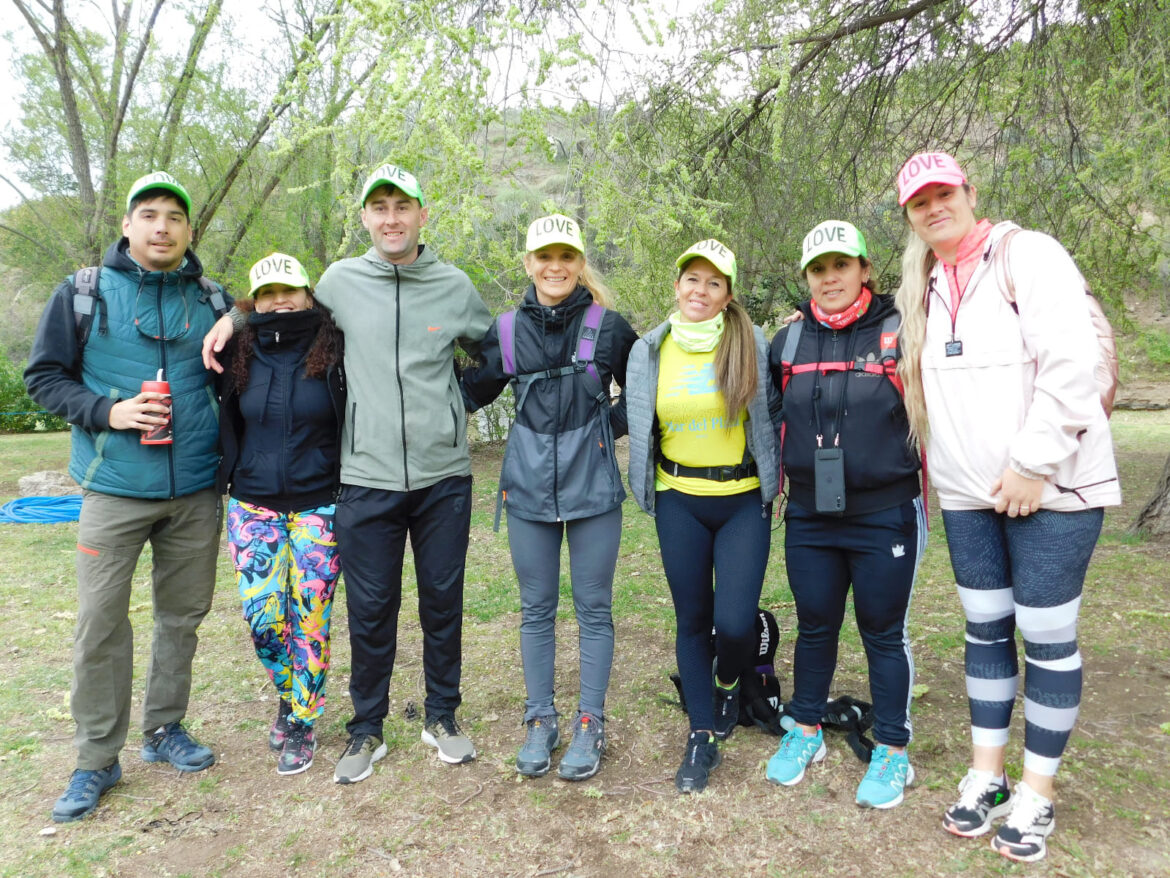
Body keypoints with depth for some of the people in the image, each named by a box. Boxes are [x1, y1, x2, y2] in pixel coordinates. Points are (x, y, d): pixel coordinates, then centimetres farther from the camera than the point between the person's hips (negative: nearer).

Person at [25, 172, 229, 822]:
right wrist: (108, 411, -15)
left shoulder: (212, 300, 6)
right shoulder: (83, 294, 0)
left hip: (196, 491, 2)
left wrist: (226, 457, 6)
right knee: (101, 625, 1)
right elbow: (44, 376, 2)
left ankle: (164, 729, 30)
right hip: (115, 490, -2)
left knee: (183, 615, 12)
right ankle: (97, 761, 16)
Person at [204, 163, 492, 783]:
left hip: (444, 476, 1)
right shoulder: (339, 281, 1)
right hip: (367, 478, 0)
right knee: (369, 610, 6)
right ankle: (367, 730, 27)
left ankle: (442, 717, 31)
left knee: (443, 601, 11)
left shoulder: (455, 286, 2)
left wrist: (455, 402, 8)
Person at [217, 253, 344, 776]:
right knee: (262, 612, 1)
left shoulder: (334, 351, -6)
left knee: (310, 616, 1)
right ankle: (288, 694, 30)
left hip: (318, 505, -2)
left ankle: (301, 723, 20)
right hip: (253, 503, 3)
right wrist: (231, 475, 8)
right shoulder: (239, 356, 4)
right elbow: (227, 426, 16)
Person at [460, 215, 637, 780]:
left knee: (593, 607, 7)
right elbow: (472, 391, 14)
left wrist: (613, 426, -2)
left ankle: (590, 725, 22)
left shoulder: (609, 326, -2)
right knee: (536, 608, 11)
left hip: (593, 486, -2)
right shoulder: (506, 330, 3)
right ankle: (540, 722, 26)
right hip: (528, 487, 2)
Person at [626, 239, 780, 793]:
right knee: (692, 619, 8)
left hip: (743, 500, -2)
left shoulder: (752, 345, -4)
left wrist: (775, 472, 3)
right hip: (679, 502, 2)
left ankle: (729, 685, 29)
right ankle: (702, 736, 24)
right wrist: (646, 481, 8)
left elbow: (774, 412, 7)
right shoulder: (649, 351, 2)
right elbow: (637, 420, 13)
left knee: (734, 621, -8)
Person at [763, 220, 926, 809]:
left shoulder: (899, 334, -6)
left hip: (885, 518, -3)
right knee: (814, 627, 14)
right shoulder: (789, 343, 5)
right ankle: (805, 733, 32)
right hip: (809, 518, 3)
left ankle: (892, 753, 25)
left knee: (883, 633, 8)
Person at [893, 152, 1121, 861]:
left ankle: (1038, 792, 18)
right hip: (967, 493, 6)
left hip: (1052, 484, -5)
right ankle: (987, 775, 26)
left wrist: (1031, 464, -18)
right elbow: (914, 379, 20)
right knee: (986, 630, 13)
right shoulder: (922, 287, 12)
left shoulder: (1028, 255, -7)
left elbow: (1070, 367, -16)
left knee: (1048, 634, 3)